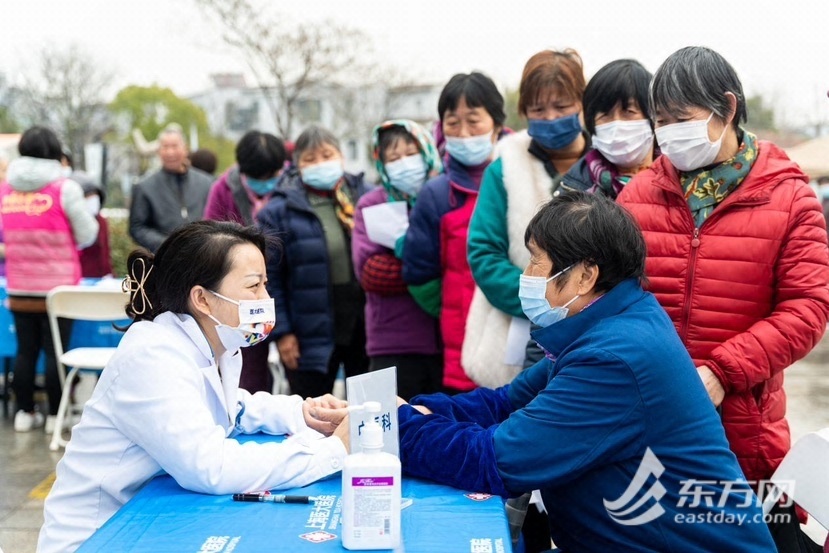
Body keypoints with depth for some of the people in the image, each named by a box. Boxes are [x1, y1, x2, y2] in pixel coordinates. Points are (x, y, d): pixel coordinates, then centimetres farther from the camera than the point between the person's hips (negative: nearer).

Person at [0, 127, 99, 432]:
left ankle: (25, 412, 21)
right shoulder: (65, 188, -10)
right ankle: (56, 415, 10)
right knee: (55, 352, 3)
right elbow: (87, 236, -4)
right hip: (57, 288, -4)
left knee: (25, 351, 12)